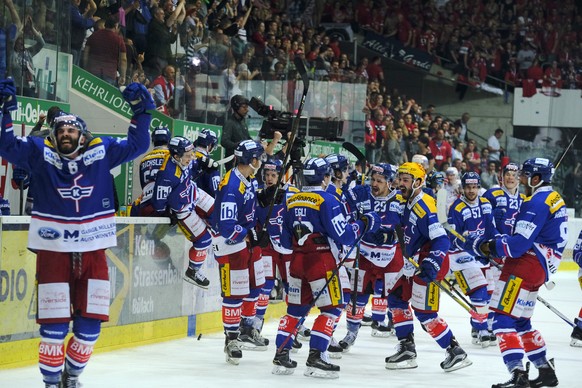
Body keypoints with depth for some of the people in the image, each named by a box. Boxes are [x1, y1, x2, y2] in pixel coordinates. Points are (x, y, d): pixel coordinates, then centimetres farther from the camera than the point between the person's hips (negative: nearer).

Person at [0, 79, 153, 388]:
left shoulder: (101, 153, 6)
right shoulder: (39, 153, 2)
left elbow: (136, 144, 9)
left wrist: (141, 111, -2)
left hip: (92, 250, 2)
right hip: (53, 250, -2)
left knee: (90, 325, 4)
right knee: (54, 324, -6)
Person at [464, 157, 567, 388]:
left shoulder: (538, 202, -16)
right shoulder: (554, 199, 16)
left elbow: (519, 244, -22)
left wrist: (485, 246, -13)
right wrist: (494, 244, 12)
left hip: (526, 265, -10)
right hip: (540, 266, 10)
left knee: (504, 318, -13)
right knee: (520, 321, 19)